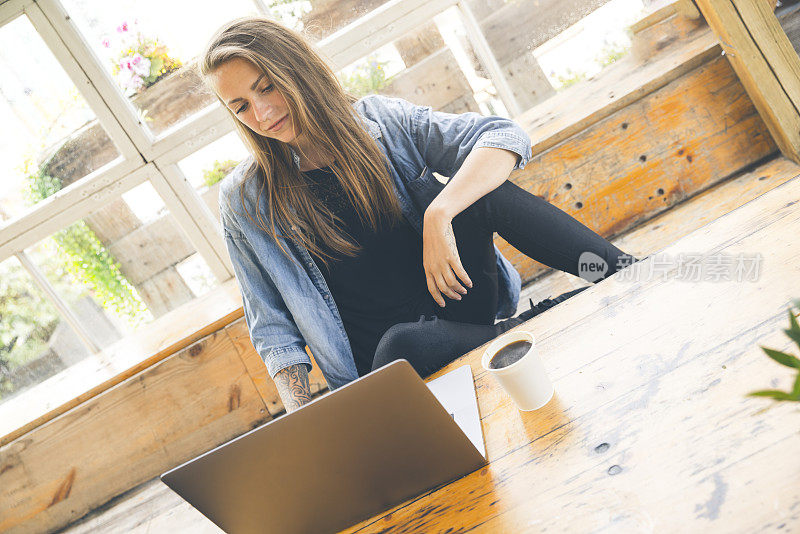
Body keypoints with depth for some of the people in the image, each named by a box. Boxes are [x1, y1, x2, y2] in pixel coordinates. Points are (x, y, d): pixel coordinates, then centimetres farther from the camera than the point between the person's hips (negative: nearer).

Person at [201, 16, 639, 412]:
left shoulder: (381, 120, 1)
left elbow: (507, 138, -11)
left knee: (478, 191, -21)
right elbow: (273, 326, 4)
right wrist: (299, 416, -11)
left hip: (455, 299, 2)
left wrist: (439, 214, -26)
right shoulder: (246, 200, 0)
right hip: (386, 361, -1)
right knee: (401, 345, -37)